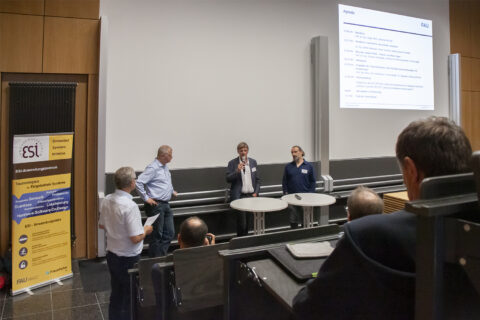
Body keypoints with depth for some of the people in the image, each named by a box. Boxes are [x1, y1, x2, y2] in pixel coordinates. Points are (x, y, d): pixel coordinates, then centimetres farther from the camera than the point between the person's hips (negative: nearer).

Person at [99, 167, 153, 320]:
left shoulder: (107, 200, -3)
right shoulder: (130, 206, -27)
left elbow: (102, 225, 12)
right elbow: (136, 238, -26)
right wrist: (146, 230, -8)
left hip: (112, 254, 7)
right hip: (129, 259, -7)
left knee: (116, 294, 22)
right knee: (130, 297, 10)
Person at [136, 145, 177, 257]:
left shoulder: (165, 167, 13)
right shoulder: (153, 168, -16)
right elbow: (139, 182, -22)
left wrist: (172, 191, 23)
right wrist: (146, 198, -18)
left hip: (165, 205, 9)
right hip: (156, 205, -9)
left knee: (170, 233, 11)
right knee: (157, 235, 1)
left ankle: (161, 257, 22)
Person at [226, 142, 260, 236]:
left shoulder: (253, 162, 9)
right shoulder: (232, 163, -2)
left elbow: (257, 179, 13)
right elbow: (228, 179, -6)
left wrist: (256, 192, 3)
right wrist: (237, 171, -20)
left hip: (251, 195, 4)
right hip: (239, 196, -4)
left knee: (250, 221, 5)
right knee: (241, 222, -7)